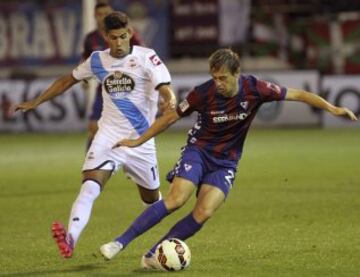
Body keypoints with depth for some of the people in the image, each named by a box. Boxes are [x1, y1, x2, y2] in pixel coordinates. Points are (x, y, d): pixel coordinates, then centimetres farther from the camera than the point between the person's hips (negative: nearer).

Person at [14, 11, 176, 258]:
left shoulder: (145, 57, -7)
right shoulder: (97, 60, 4)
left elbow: (164, 87, -20)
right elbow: (68, 81, 19)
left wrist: (170, 101, -44)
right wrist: (35, 103, 20)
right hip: (108, 136, 1)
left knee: (152, 199, 14)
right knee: (90, 186, -24)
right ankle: (70, 238, -41)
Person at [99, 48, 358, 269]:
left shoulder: (254, 89, -15)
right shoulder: (203, 93, -16)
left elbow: (298, 94, -8)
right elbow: (171, 117, -1)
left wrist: (332, 108, -16)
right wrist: (139, 141, 3)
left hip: (226, 162, 2)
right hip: (198, 150, -2)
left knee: (204, 213, -19)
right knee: (176, 199, -23)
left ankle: (153, 255, -10)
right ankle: (120, 242, -19)